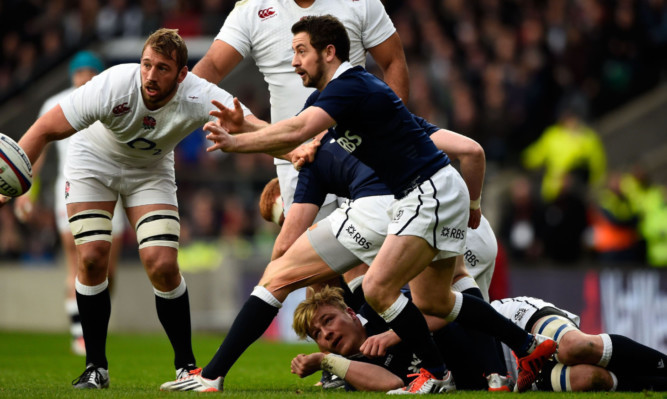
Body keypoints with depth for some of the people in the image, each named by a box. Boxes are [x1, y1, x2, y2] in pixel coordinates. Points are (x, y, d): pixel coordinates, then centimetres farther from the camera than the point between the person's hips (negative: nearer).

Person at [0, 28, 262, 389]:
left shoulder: (199, 97, -32)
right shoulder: (112, 87, -35)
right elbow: (46, 129, -26)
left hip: (150, 171, 1)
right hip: (94, 161, -1)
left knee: (162, 265, -14)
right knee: (92, 258, -13)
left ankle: (185, 365, 3)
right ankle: (96, 367, 1)